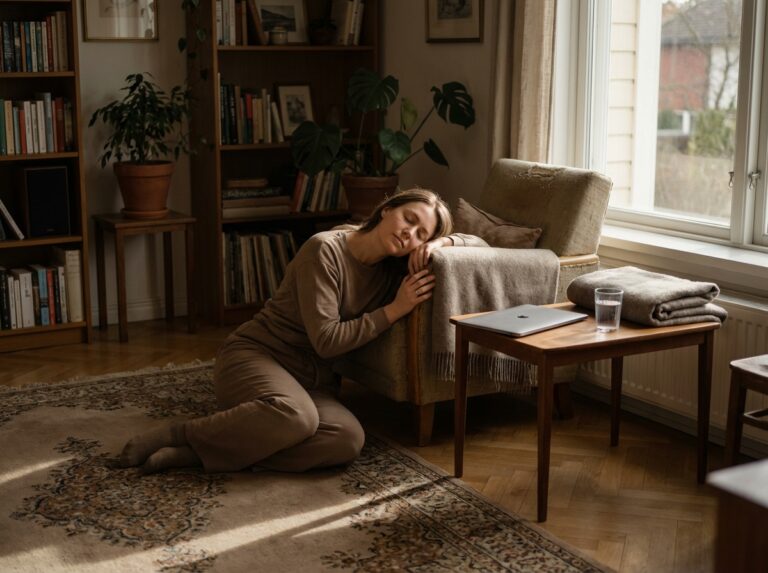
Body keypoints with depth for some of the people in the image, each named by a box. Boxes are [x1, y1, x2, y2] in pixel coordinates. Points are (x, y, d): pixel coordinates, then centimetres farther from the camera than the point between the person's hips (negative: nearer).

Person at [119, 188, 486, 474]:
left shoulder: (391, 270, 6)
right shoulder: (325, 250, -14)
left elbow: (476, 243, 14)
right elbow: (326, 339, -17)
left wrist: (439, 242, -8)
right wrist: (394, 310, -15)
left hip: (309, 378, 6)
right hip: (255, 354, -6)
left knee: (349, 440, -30)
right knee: (295, 415, -42)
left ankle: (198, 453, -23)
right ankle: (179, 435, -18)